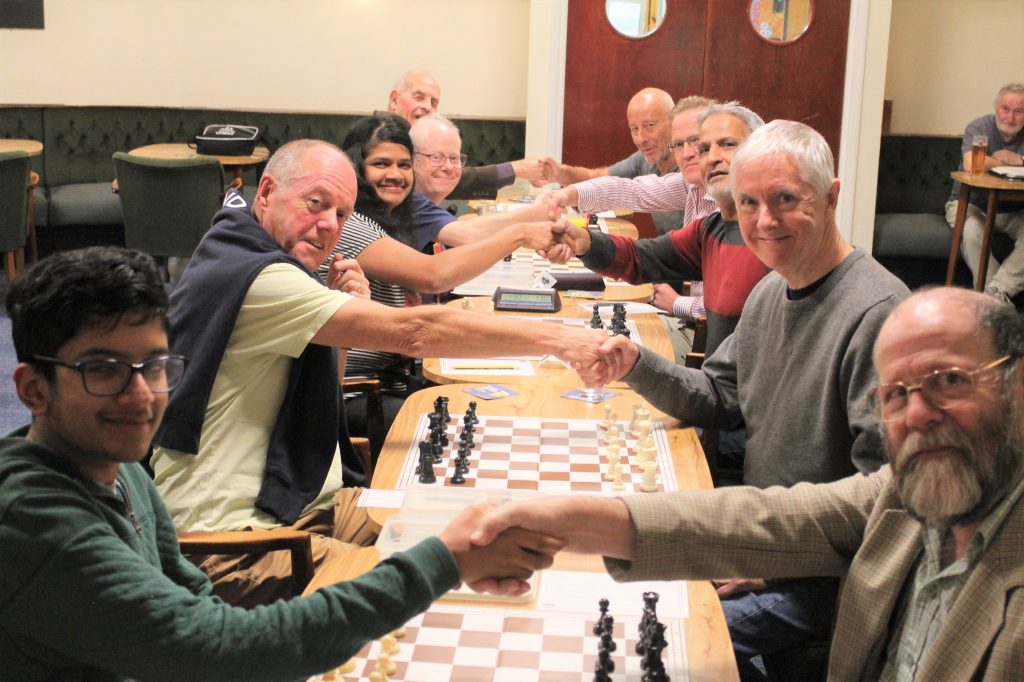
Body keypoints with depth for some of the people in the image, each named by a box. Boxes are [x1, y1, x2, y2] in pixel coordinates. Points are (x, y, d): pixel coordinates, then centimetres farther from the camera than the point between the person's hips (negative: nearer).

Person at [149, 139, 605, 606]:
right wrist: (558, 340, -22)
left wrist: (341, 315, 0)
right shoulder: (254, 278, -21)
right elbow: (413, 332, -26)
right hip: (233, 544, -10)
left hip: (300, 502, 10)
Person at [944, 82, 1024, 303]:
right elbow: (972, 165, -29)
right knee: (971, 230, -36)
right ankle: (1000, 295, -27)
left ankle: (995, 292, -32)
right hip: (971, 205, -3)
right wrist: (1006, 163, -15)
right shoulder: (979, 127, -9)